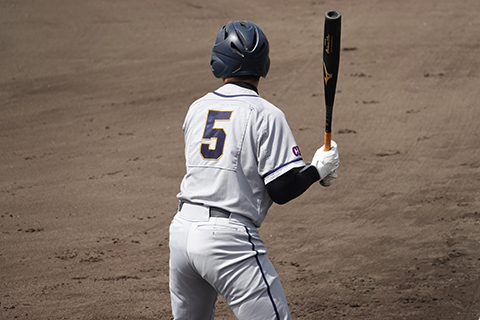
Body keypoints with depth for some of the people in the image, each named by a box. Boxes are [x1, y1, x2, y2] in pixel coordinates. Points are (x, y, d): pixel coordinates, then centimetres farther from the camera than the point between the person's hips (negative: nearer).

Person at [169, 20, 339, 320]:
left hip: (183, 228, 6)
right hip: (229, 238, -6)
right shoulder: (266, 115, -6)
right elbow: (282, 191, -11)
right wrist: (318, 169, 7)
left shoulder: (197, 109, 13)